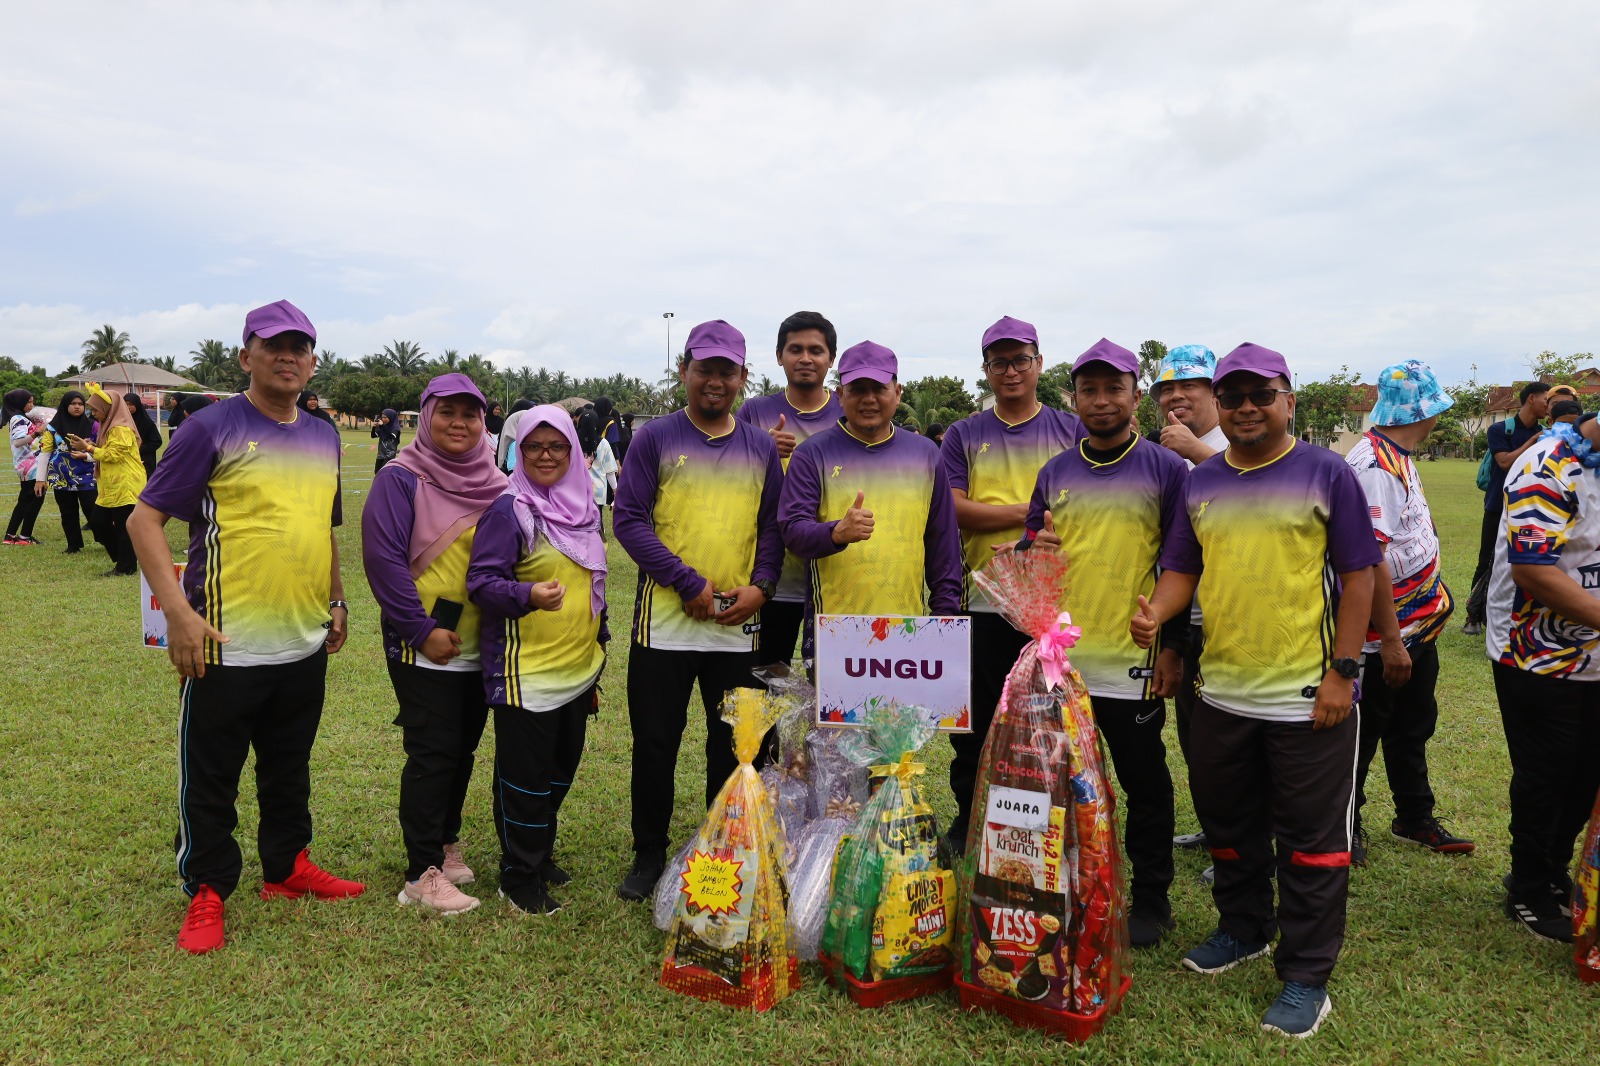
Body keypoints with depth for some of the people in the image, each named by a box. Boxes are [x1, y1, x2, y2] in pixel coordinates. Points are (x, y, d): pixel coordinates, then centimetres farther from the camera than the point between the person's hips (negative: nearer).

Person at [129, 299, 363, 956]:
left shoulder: (323, 437, 10)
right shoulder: (214, 428, -8)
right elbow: (145, 518, -10)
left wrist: (337, 601, 15)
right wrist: (178, 612, -17)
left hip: (307, 646, 6)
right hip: (225, 648, -5)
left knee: (290, 770, 19)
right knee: (210, 778, 8)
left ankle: (288, 868, 35)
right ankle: (207, 892, 24)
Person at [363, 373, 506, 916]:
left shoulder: (495, 484, 8)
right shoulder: (401, 479, -9)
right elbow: (383, 556, -14)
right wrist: (422, 629, -16)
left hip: (482, 645, 6)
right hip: (424, 646, -6)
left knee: (463, 749, 15)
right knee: (432, 753, -3)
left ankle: (445, 842, 33)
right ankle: (423, 874, 7)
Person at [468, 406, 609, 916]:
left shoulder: (582, 508, 11)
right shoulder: (509, 510, -11)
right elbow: (480, 580, -16)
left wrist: (597, 650, 22)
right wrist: (527, 595, -35)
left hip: (577, 669, 7)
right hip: (525, 672, -7)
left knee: (561, 769, 18)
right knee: (524, 776, 3)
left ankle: (540, 854, 36)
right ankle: (520, 877, 18)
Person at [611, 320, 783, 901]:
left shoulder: (760, 447, 9)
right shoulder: (656, 438, 0)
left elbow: (774, 525, 11)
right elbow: (628, 519, -7)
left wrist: (760, 586, -7)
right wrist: (689, 584, -14)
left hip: (739, 625, 3)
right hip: (664, 622, -2)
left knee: (734, 744, 12)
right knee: (654, 744, 7)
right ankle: (649, 856, 25)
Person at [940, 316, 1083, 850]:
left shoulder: (1073, 431, 8)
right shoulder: (964, 436, 8)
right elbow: (953, 510, -3)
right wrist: (1031, 512, -10)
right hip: (982, 603, 1)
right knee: (975, 724, 8)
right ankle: (967, 822, 23)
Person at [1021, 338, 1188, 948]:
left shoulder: (1165, 469, -1)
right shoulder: (1055, 473, 9)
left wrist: (1173, 645, -7)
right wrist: (1036, 551, -8)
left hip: (1133, 659, -3)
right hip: (1060, 657, 4)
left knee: (1144, 785, 9)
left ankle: (1150, 900, 25)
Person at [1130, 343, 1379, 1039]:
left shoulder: (1327, 474, -4)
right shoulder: (1201, 484, 8)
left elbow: (1357, 576, -4)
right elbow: (1182, 569, 12)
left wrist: (1342, 670, -10)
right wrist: (1156, 614, -9)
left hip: (1307, 696, -5)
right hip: (1221, 691, 5)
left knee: (1310, 840, 5)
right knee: (1227, 825, 18)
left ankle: (1306, 977, 19)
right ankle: (1244, 930, 39)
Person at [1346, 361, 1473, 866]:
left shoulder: (1399, 458, 10)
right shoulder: (1373, 465, -24)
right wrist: (1390, 640, -25)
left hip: (1419, 627, 10)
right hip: (1385, 637, -10)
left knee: (1412, 728, 21)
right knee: (1361, 735, 6)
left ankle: (1414, 819, 37)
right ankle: (1344, 827, 22)